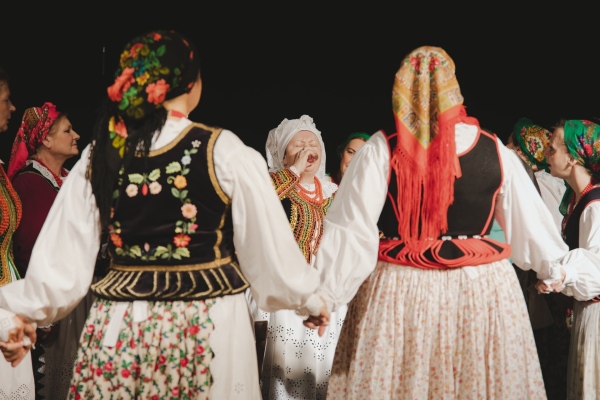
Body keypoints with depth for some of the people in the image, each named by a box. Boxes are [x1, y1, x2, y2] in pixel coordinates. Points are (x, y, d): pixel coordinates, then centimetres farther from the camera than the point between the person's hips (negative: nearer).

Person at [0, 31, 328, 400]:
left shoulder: (98, 156, -1)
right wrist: (309, 299, 12)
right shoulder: (223, 152, -11)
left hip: (120, 330, 3)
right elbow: (269, 246, -4)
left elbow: (61, 261, 0)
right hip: (207, 328, -3)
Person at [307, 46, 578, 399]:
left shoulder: (381, 150, -8)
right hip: (482, 292, 1)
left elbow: (352, 229, -11)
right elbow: (530, 222, 5)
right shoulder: (495, 150, -3)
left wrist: (326, 294, -6)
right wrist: (555, 268, 22)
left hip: (399, 293, -1)